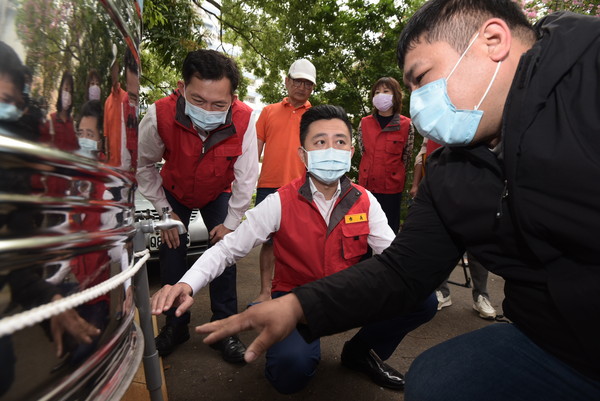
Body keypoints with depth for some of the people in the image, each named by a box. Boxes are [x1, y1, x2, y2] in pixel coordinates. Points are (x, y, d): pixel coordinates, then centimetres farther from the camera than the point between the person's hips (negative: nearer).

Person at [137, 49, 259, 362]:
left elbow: (246, 177, -22)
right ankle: (175, 325, 19)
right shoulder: (159, 115, -32)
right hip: (174, 192, 1)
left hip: (219, 194, 0)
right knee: (171, 254, -2)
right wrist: (165, 211, -8)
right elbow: (142, 165, -12)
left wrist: (231, 222, -14)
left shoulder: (245, 120, -34)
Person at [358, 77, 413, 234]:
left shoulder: (407, 125, -4)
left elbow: (406, 157, 6)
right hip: (367, 184, 2)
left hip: (392, 187, -2)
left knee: (390, 228, 9)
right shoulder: (364, 123, 3)